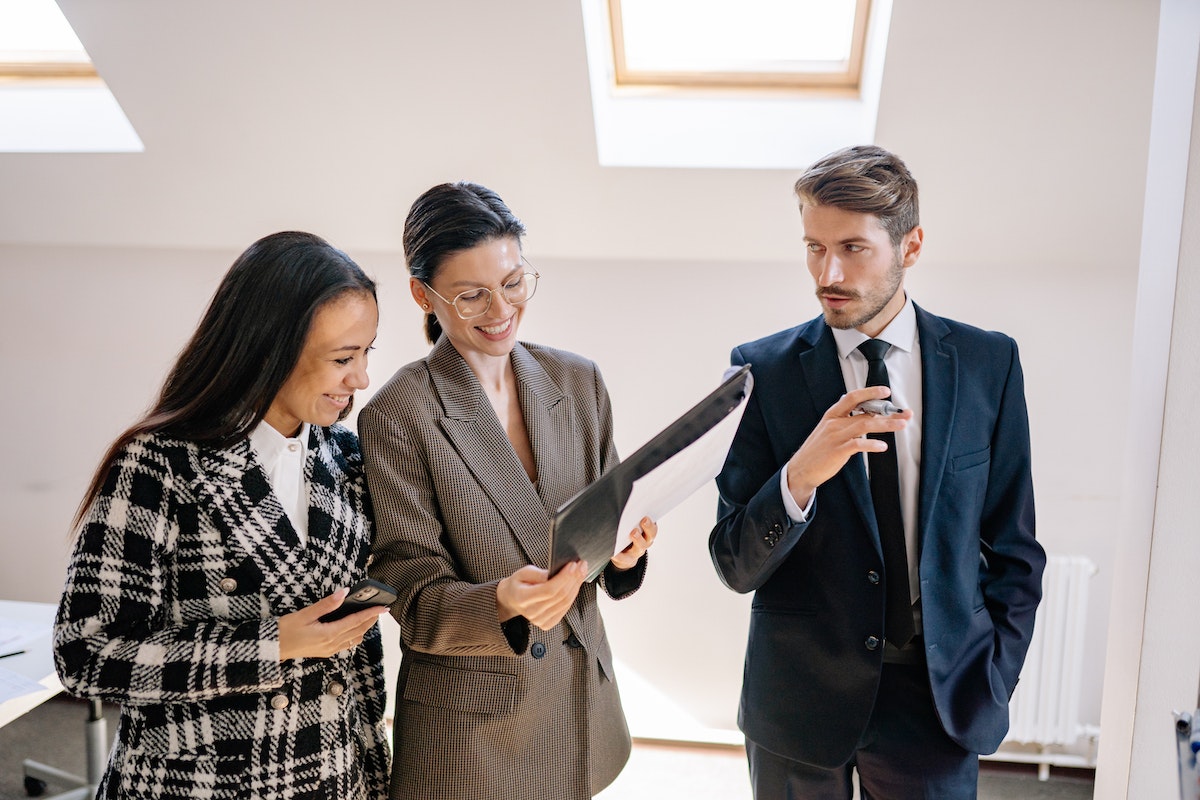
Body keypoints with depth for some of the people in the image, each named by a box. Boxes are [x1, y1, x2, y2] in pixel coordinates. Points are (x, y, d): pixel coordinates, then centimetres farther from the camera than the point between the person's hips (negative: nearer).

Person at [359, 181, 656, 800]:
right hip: (470, 721, -4)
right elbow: (413, 596, -13)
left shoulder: (578, 382, -1)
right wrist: (501, 602, -32)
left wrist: (624, 546, -17)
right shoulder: (396, 417, -15)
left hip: (580, 697, 5)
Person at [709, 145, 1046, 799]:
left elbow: (1013, 547, 3)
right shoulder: (764, 371, -9)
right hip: (800, 695, 0)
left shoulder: (988, 363, -5)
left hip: (941, 696, 1)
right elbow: (735, 566, -11)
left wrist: (993, 682, -2)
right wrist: (800, 475, -28)